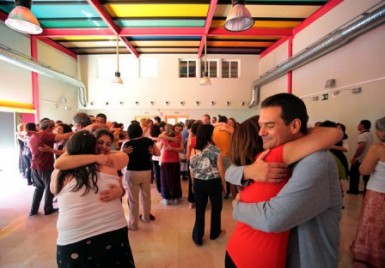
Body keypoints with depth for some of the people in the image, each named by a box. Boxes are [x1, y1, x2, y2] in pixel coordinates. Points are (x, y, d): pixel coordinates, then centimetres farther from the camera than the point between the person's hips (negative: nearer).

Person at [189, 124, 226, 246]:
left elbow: (192, 170, 3)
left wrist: (194, 184, 14)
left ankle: (197, 237, 23)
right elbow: (220, 168, -8)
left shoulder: (195, 151, -1)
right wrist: (224, 183, 4)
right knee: (216, 207, 19)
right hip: (213, 182, -3)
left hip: (198, 182, 3)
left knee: (199, 210, 13)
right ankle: (214, 232, 38)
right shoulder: (215, 149, -11)